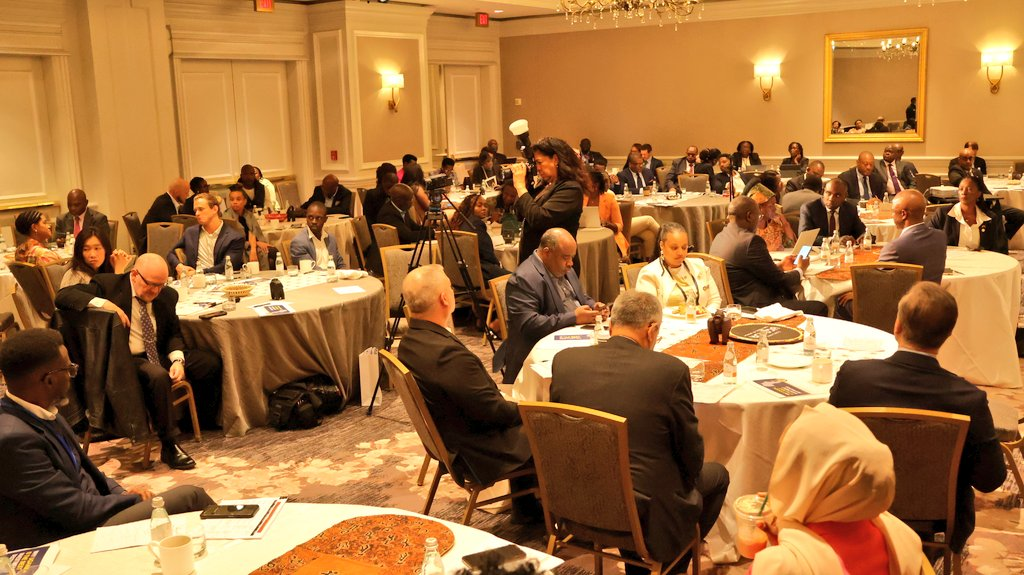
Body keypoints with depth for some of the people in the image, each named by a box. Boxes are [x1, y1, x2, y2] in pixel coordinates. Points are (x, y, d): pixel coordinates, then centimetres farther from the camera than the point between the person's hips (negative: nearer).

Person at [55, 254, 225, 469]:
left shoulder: (167, 296, 8)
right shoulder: (107, 284, -6)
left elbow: (174, 334, 14)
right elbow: (62, 296, -14)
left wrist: (178, 360, -8)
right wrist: (105, 304, -27)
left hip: (159, 355, 6)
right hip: (124, 360, -6)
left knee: (211, 362, -9)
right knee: (158, 375, -36)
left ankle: (203, 420, 13)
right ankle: (169, 446, -25)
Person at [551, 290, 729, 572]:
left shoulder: (564, 360, -8)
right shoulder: (671, 370, -18)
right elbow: (691, 456, -8)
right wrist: (687, 479, 14)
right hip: (648, 516, -4)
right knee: (717, 475, 23)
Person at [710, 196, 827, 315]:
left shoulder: (719, 238, 9)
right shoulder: (751, 241, -20)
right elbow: (779, 280, -11)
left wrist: (780, 265, 25)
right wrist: (800, 270, 9)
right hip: (757, 308, -11)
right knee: (820, 308, -6)